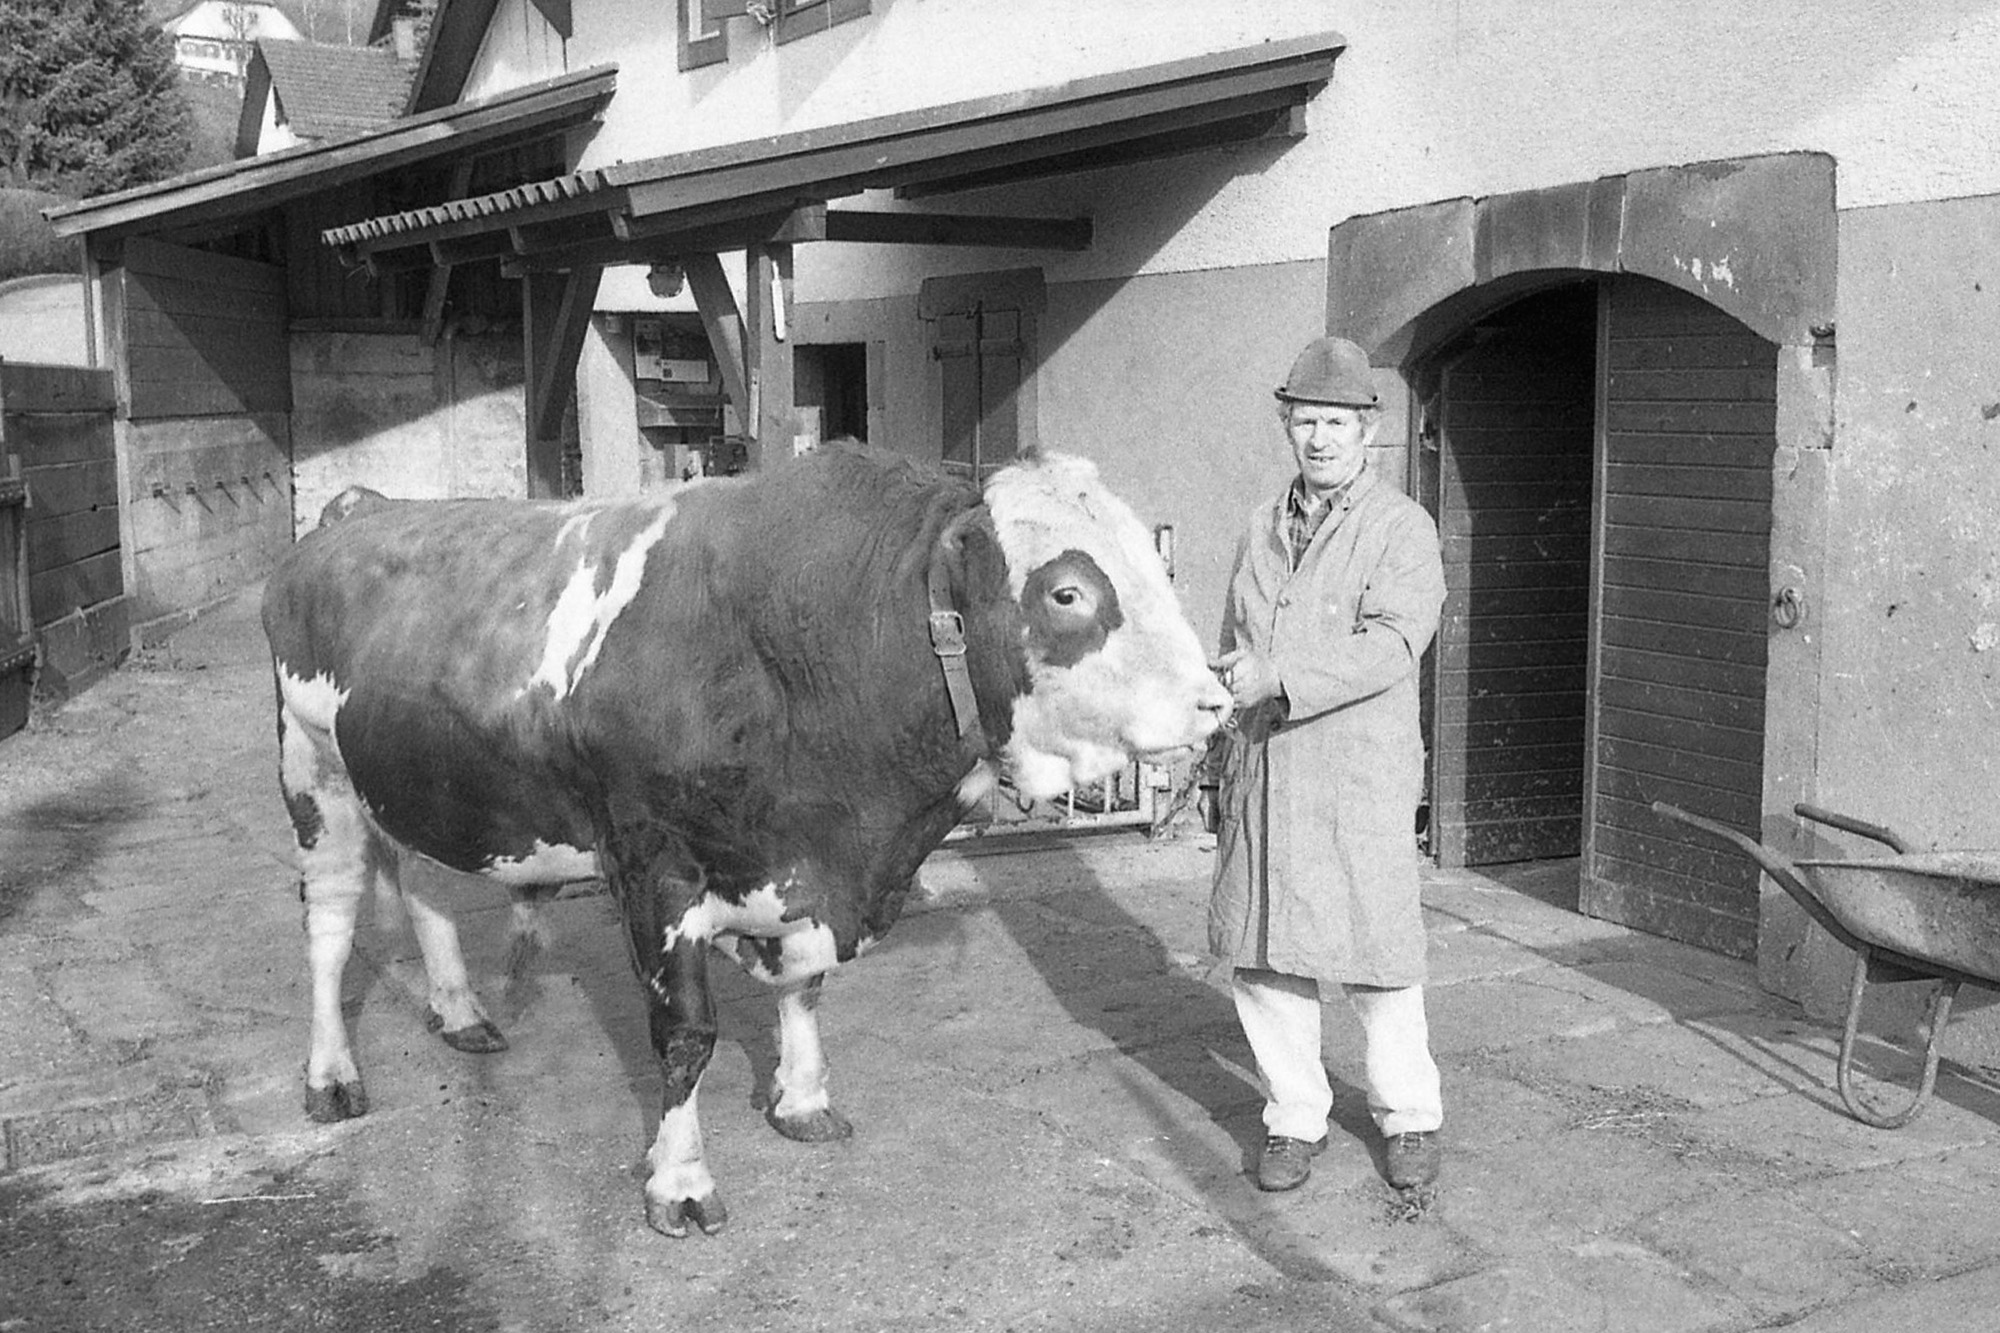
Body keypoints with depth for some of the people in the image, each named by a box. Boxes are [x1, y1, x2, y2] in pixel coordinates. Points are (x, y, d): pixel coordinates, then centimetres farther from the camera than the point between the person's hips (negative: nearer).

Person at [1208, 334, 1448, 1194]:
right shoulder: (1263, 528, 14)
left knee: (1375, 960, 2)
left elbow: (1390, 645, -18)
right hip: (1262, 780, 5)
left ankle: (1409, 1117, 22)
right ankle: (1294, 1117, 23)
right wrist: (1224, 769, 22)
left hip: (1360, 780, -5)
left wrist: (1278, 678, -27)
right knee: (1261, 960, 7)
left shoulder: (1402, 527, -4)